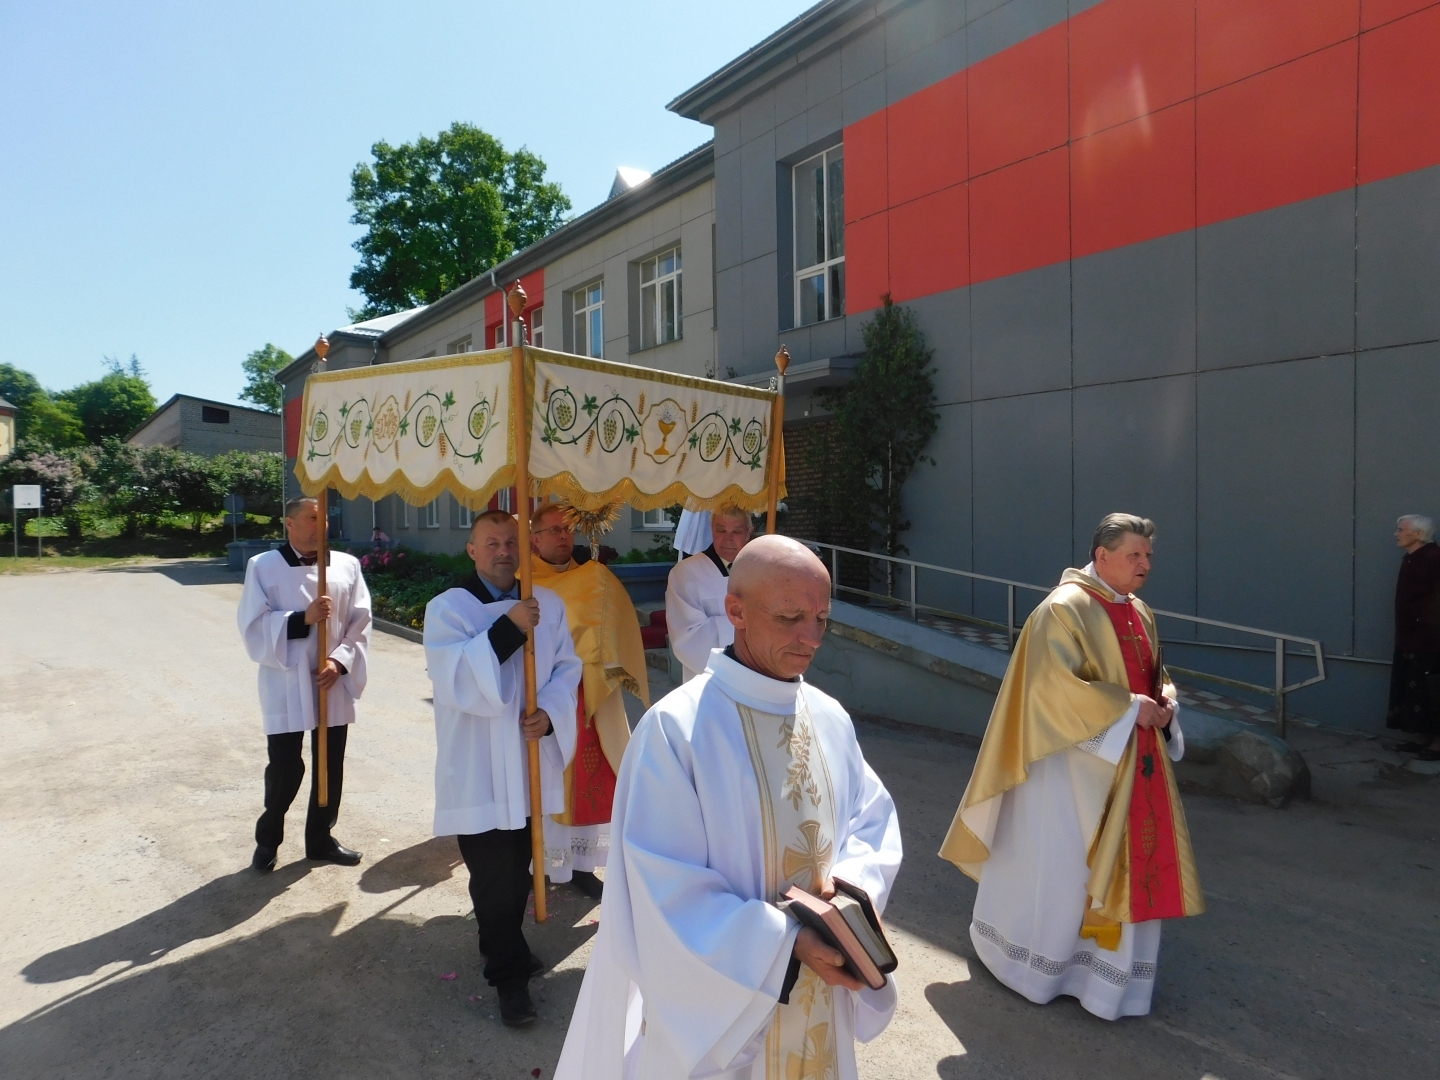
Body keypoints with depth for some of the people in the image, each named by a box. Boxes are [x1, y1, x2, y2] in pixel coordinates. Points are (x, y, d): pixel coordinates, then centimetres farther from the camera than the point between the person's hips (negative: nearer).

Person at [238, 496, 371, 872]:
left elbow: (361, 622, 1)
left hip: (334, 684, 3)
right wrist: (303, 618, -22)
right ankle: (267, 839, 30)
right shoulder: (264, 566, -4)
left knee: (330, 765, 12)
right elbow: (254, 625, -9)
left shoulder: (347, 565, 3)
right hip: (286, 685, -3)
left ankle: (320, 838, 30)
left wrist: (340, 661, -11)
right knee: (285, 767, 4)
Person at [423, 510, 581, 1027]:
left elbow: (567, 667, 4)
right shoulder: (447, 609, -9)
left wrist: (549, 713, -14)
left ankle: (504, 945, 43)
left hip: (532, 760, 5)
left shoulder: (547, 603, 3)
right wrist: (509, 629, -28)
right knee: (494, 877, 3)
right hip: (479, 770, -4)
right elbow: (455, 681, -21)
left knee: (518, 868, 20)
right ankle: (509, 974, 22)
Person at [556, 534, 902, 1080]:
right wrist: (785, 944, -22)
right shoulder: (674, 728, -21)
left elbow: (874, 816, 5)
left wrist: (852, 878, -15)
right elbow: (668, 891, -20)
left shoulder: (830, 718, -3)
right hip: (718, 1003, -5)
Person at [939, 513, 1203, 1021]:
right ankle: (1034, 961, 29)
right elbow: (1057, 683, -24)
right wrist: (1129, 706, -20)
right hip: (1076, 760, -8)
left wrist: (1164, 704, -1)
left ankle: (1106, 958, 31)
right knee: (1059, 861, 6)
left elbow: (1155, 677, 21)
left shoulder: (1140, 614, 10)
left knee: (1131, 862, 13)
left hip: (1134, 762, 8)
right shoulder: (1065, 608, -16)